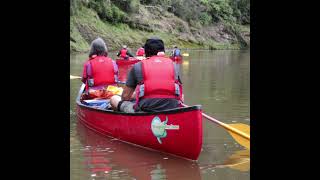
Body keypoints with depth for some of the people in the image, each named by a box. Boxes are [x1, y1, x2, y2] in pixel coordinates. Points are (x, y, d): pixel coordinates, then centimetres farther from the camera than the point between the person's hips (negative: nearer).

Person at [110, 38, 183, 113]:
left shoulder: (138, 66, 5)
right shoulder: (173, 65, 12)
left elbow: (125, 96, 7)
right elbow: (180, 95, 20)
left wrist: (135, 96, 31)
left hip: (145, 110, -2)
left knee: (114, 99, 18)